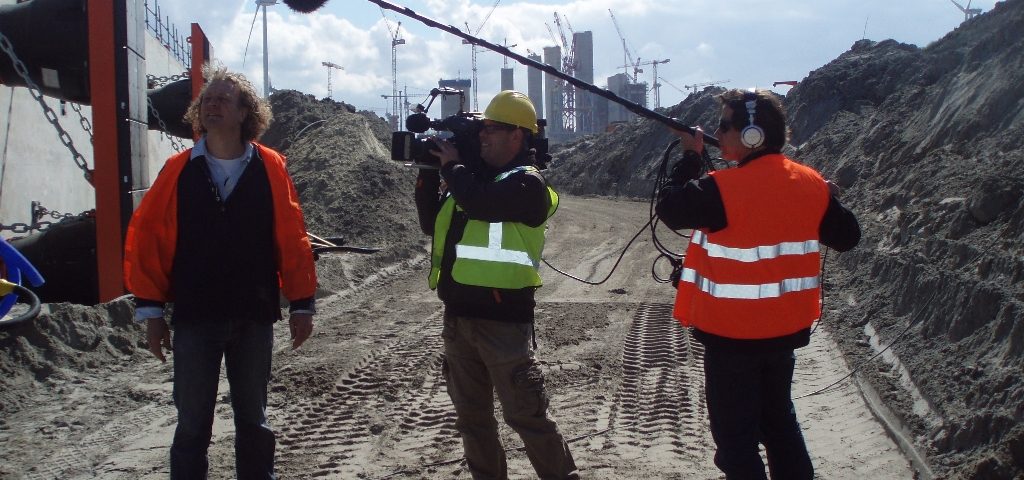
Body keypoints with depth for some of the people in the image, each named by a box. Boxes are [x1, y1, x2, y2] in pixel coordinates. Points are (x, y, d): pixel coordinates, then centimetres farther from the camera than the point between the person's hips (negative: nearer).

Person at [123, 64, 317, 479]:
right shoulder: (179, 170, -2)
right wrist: (151, 309, -3)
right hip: (194, 320, 0)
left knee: (253, 419, 13)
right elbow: (145, 237, -1)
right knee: (192, 424, 7)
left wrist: (301, 304, -2)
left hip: (254, 319, 0)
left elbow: (292, 239, -1)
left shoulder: (270, 168, -2)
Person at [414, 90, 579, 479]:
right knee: (471, 415, 16)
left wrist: (452, 165, -10)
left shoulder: (527, 182, -10)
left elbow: (480, 202, -27)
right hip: (459, 315, 8)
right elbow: (432, 223, 17)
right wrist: (428, 173, 7)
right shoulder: (474, 174, 14)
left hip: (502, 318, -8)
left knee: (525, 414, -4)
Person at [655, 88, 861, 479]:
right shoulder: (812, 185, -2)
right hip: (787, 328, 7)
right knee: (779, 418, 23)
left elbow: (670, 209, -11)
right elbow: (847, 237, 7)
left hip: (733, 333, -6)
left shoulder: (723, 189, -22)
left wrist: (690, 157, -1)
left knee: (735, 433, 6)